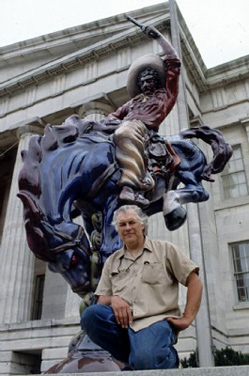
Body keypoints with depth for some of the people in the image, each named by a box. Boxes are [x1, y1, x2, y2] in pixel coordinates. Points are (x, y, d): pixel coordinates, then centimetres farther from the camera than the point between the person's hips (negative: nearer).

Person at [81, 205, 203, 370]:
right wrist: (113, 299, -9)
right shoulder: (112, 262, 20)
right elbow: (102, 300, 16)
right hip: (123, 322, 4)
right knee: (90, 314, -27)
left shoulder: (164, 249, 11)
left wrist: (187, 319, -4)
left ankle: (167, 357, 0)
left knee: (145, 359, -36)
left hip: (155, 320, -4)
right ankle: (139, 354, -12)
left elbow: (195, 282, 8)